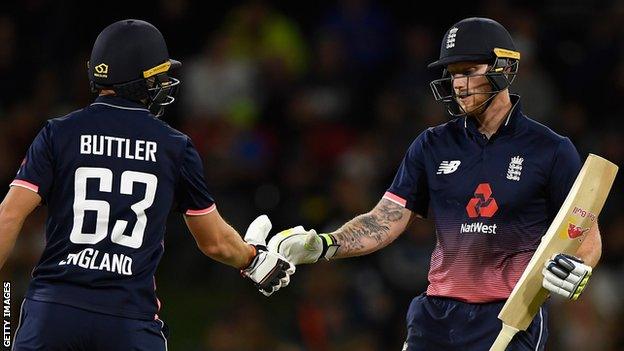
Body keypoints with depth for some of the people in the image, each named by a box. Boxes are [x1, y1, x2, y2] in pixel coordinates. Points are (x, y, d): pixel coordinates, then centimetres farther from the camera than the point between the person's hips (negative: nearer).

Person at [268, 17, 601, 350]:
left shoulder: (551, 150, -1)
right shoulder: (432, 146, 9)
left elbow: (588, 237, 0)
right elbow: (386, 220, 5)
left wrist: (576, 272, -22)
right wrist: (323, 245, -12)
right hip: (437, 317, 4)